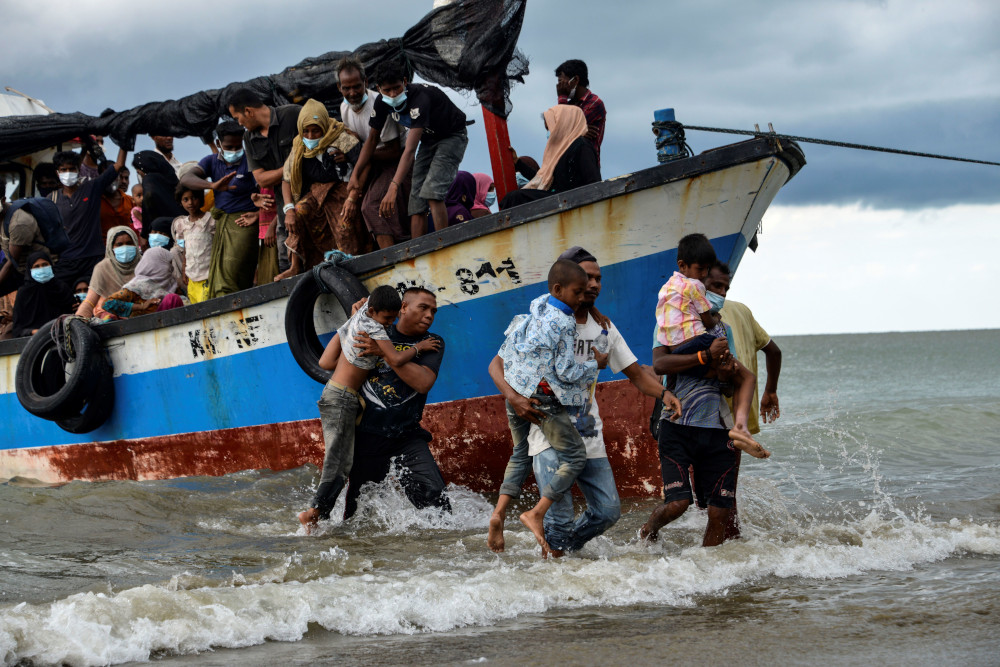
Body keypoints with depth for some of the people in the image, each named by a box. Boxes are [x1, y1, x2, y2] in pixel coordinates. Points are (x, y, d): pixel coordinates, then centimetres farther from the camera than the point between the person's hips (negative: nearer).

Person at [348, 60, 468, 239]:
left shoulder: (420, 99, -38)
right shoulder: (382, 102, -14)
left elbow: (410, 150, -45)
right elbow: (372, 139, 2)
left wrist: (394, 188, -52)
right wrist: (355, 174, -1)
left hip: (452, 137, -7)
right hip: (429, 139, 7)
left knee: (432, 192, -26)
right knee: (416, 199, -7)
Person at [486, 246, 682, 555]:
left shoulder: (604, 328, 10)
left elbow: (635, 373, 12)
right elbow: (497, 364, -8)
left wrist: (663, 393, -9)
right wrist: (513, 397, -27)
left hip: (589, 436, 5)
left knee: (608, 510, 3)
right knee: (560, 519, -13)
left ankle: (566, 549, 27)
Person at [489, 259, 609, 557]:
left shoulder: (530, 314, 12)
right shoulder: (564, 323, -13)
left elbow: (502, 358, 18)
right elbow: (567, 372, -14)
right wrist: (596, 364, 2)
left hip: (515, 395, 8)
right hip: (543, 399, -8)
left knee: (521, 454, 23)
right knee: (575, 455, 2)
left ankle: (499, 512, 5)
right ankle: (537, 514, -10)